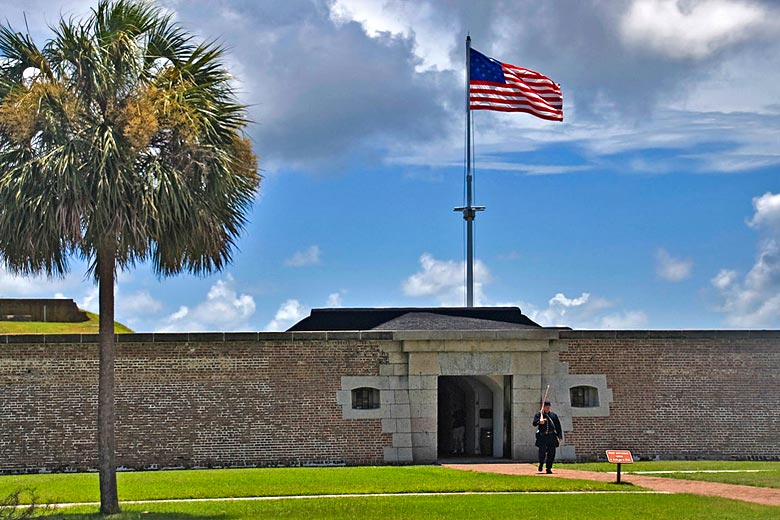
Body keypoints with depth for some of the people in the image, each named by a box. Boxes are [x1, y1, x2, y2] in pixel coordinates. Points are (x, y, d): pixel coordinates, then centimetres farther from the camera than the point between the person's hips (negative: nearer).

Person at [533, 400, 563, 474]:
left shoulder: (554, 415, 16)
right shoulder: (538, 414, 8)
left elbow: (558, 426, 17)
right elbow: (534, 423, -6)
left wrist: (560, 437, 11)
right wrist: (539, 422, -28)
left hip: (552, 436, 2)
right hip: (542, 436, -2)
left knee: (551, 453, -3)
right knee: (542, 452, -11)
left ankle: (549, 469, 4)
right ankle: (541, 464, 16)